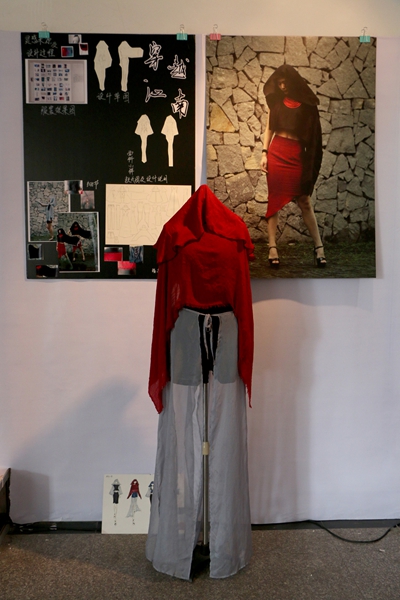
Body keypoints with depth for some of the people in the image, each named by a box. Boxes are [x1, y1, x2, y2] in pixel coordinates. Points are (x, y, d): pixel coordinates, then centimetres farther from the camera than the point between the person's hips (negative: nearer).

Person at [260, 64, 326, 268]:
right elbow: (269, 128, 10)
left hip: (297, 154, -1)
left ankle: (318, 246, 3)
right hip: (276, 152, 1)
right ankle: (272, 248, -1)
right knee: (275, 199, -2)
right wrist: (264, 153, -1)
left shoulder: (306, 103, 4)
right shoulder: (275, 100, 10)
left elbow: (312, 133, 4)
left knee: (304, 201, -2)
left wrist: (310, 161, -2)